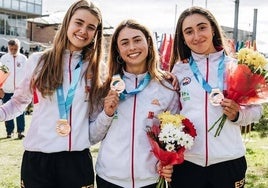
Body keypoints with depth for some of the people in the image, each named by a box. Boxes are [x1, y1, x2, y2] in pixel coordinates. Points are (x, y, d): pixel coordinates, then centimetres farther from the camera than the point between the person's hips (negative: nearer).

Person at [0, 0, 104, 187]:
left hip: (77, 158, 1)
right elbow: (20, 100, 7)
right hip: (37, 157, 0)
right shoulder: (38, 60, 1)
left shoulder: (94, 68, 5)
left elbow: (95, 116, 11)